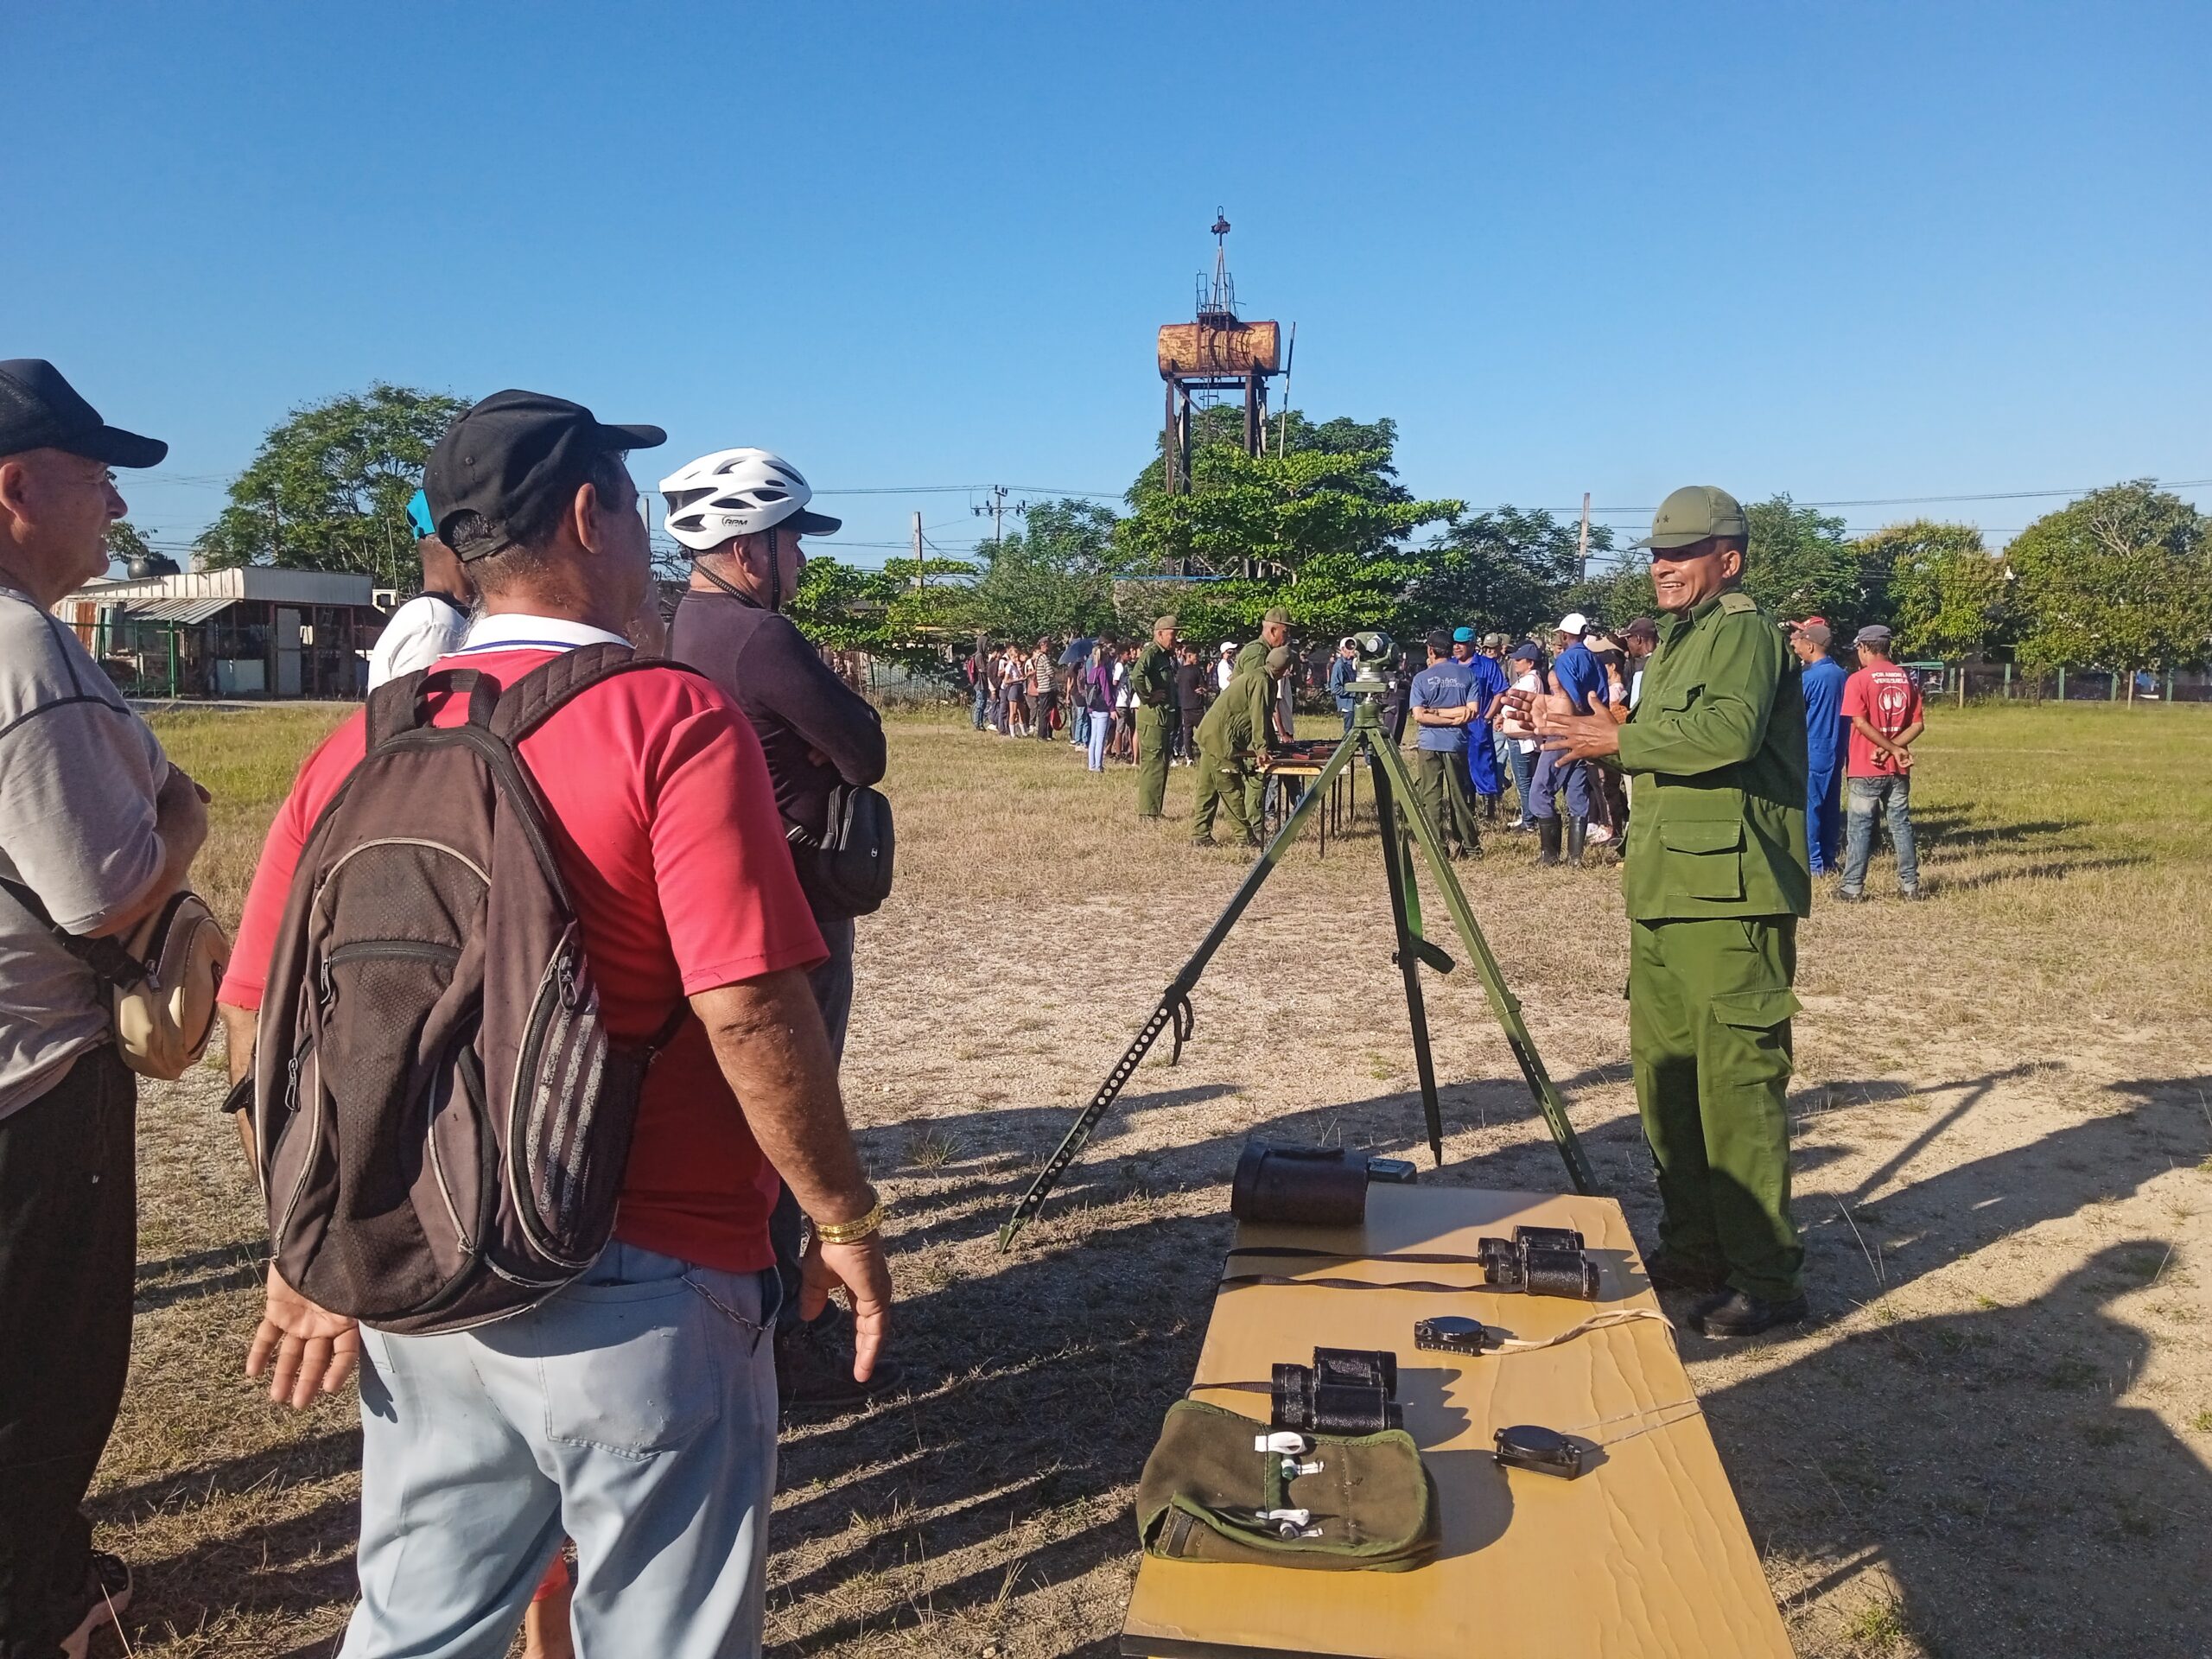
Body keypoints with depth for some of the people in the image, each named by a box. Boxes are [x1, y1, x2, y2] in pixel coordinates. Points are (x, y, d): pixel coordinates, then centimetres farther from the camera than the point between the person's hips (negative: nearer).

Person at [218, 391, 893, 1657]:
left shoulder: (362, 743, 3)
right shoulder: (671, 718, -13)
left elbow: (259, 1029, 5)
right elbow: (750, 1011, -20)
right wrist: (847, 1220, -8)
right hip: (642, 1296, -5)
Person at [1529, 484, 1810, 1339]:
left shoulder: (1744, 630, -8)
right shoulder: (1677, 639, 22)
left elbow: (1729, 731, -27)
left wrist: (1617, 738, -19)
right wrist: (1586, 735, 10)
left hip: (1729, 895, -10)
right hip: (1666, 889, 10)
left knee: (1737, 1082, -7)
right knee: (1664, 1076, 13)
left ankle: (1767, 1278, 2)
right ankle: (1692, 1248, 25)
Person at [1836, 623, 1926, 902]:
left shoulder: (1858, 679, -9)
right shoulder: (1906, 678, 7)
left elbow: (1861, 723, -17)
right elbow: (1918, 724, 2)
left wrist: (1893, 750, -12)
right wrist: (1895, 748, -6)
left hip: (1866, 768, -4)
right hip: (1898, 768, 4)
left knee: (1860, 826, 0)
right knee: (1901, 824, 11)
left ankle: (1852, 887, 2)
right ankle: (1910, 884, 14)